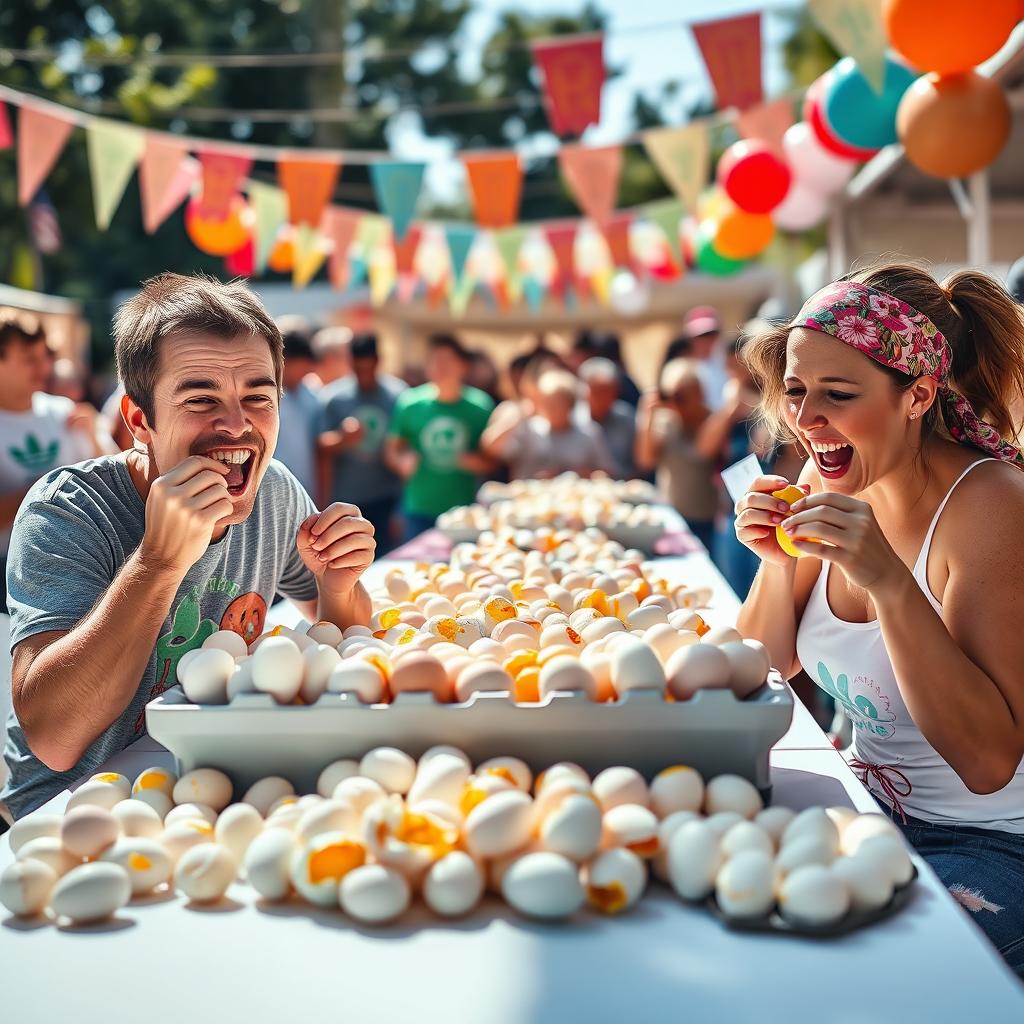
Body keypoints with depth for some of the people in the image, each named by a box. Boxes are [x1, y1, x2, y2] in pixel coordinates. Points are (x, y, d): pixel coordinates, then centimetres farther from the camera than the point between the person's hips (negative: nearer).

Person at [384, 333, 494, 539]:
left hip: (463, 513, 0)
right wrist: (402, 461, -11)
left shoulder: (480, 406, 2)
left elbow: (492, 459, 7)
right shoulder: (409, 402, 2)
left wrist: (477, 462, -14)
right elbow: (391, 449, 9)